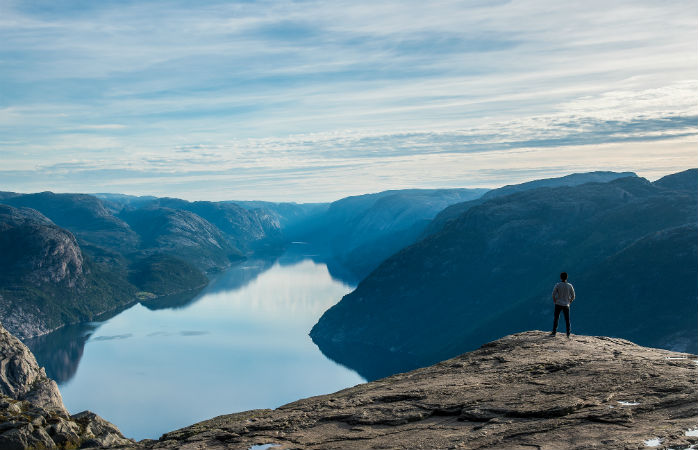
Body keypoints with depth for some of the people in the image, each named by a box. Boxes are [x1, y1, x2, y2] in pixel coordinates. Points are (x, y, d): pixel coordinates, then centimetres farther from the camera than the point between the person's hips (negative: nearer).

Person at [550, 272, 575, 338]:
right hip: (566, 305, 1)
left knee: (556, 318, 6)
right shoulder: (570, 286, -3)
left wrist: (555, 302, 5)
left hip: (558, 304, -1)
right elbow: (573, 296, 1)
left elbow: (553, 294, -9)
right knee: (567, 319, 8)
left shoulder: (557, 285, -8)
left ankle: (554, 332, 4)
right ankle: (568, 334, 8)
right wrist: (569, 302, 13)